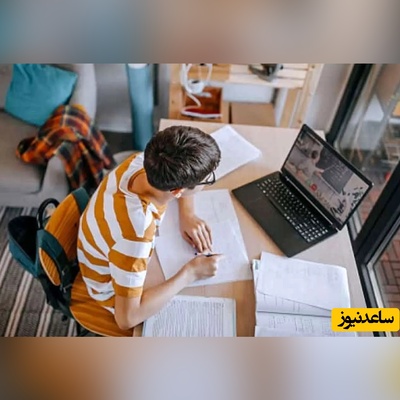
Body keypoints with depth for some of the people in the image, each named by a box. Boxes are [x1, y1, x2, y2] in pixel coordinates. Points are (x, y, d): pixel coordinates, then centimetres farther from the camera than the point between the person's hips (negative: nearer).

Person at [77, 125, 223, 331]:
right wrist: (190, 273, -33)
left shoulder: (142, 161, -25)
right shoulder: (135, 233, -45)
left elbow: (181, 181, -1)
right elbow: (127, 318, -37)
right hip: (116, 289, -6)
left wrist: (188, 215, -18)